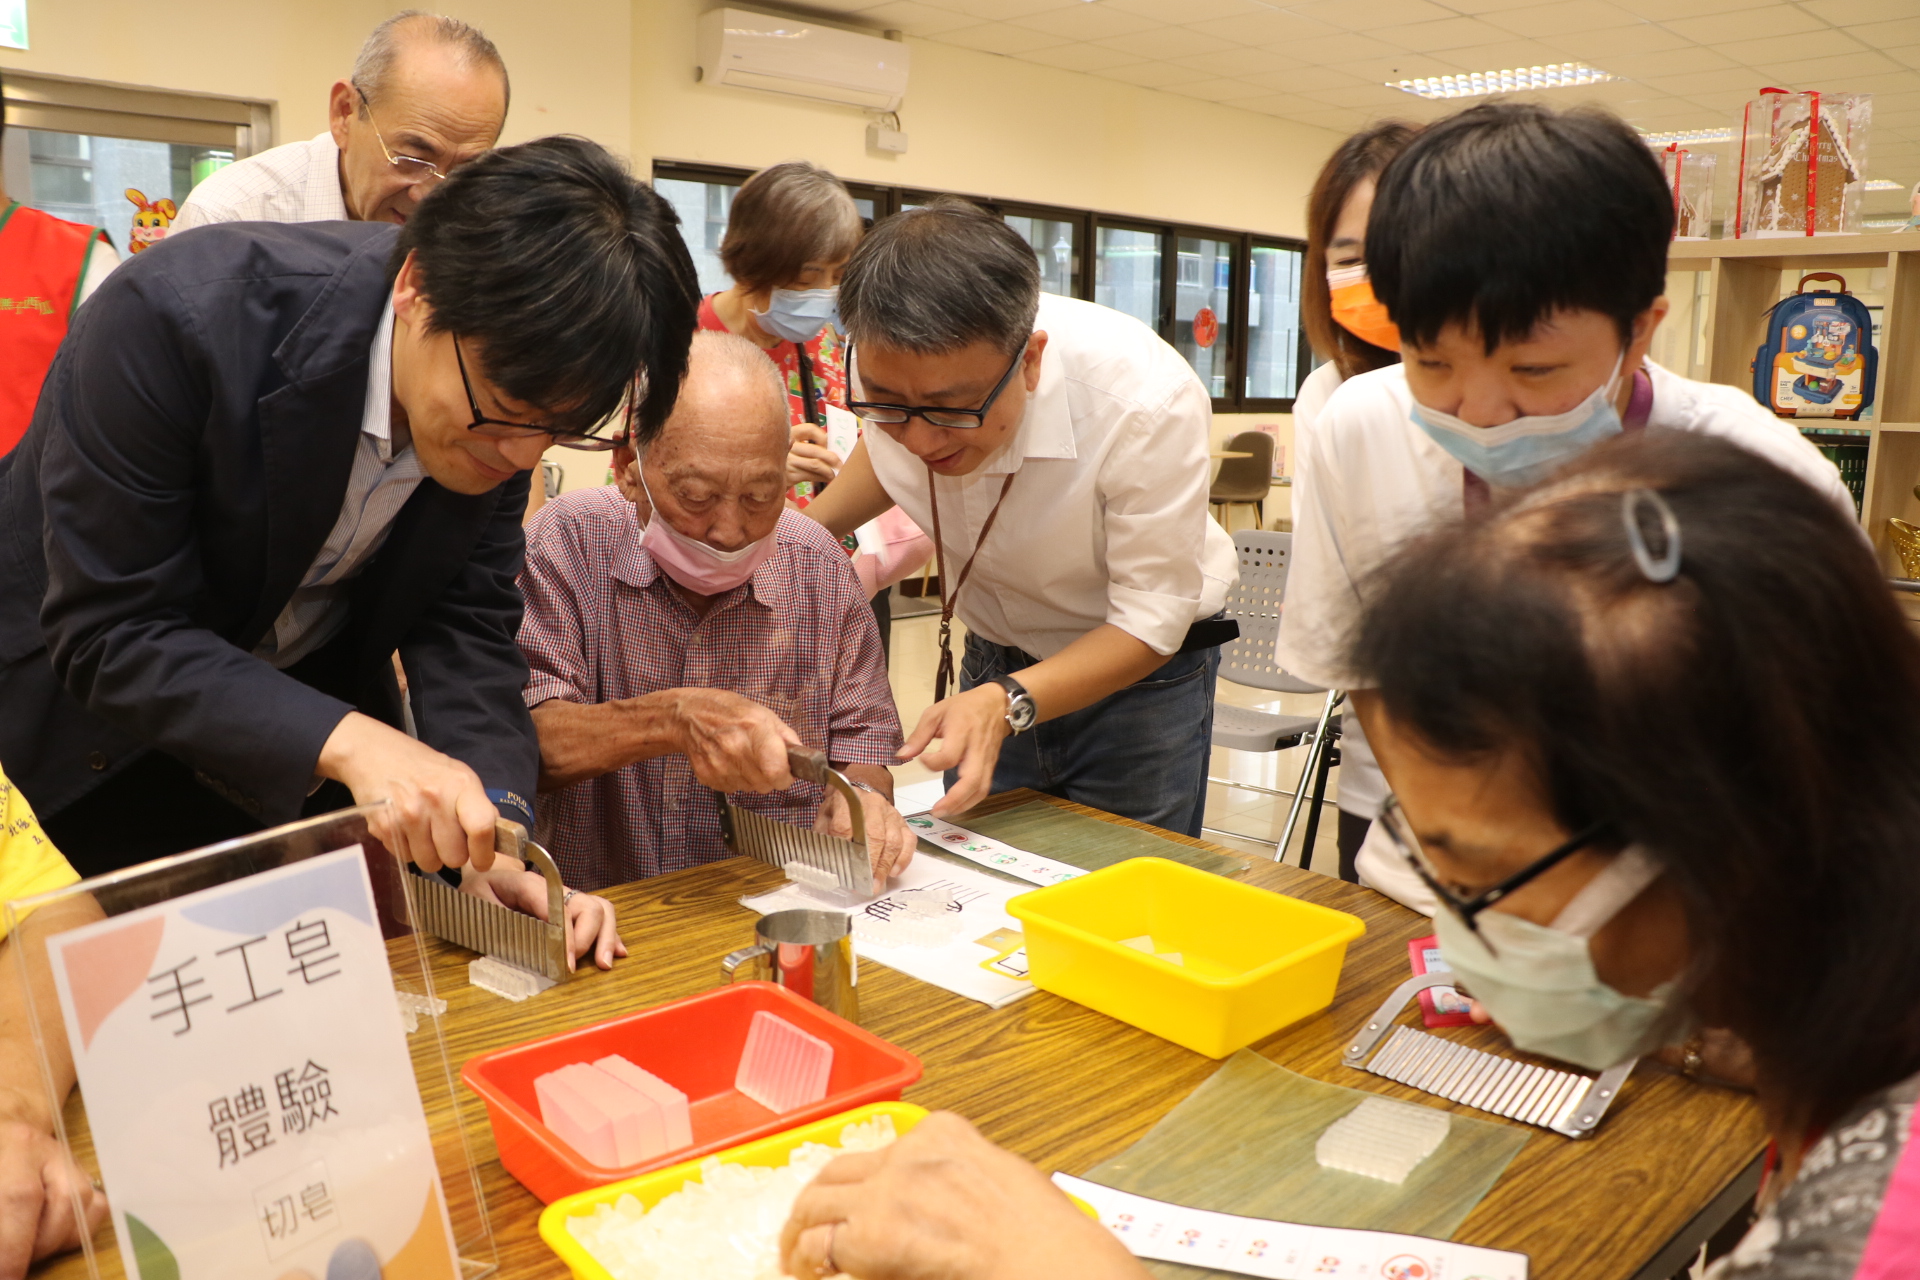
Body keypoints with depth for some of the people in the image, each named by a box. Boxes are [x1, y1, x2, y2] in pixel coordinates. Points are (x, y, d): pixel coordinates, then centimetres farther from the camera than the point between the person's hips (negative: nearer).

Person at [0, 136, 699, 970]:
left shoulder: (509, 390, -18)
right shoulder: (176, 314, -33)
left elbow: (465, 619, -12)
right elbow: (108, 635, -28)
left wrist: (493, 829, -27)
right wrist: (344, 741, -41)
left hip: (307, 705, 4)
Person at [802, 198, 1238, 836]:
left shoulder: (1147, 401, -34)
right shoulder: (888, 366, -20)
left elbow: (1150, 622, -26)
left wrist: (1007, 703, -40)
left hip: (1140, 672, -4)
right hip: (995, 661, 4)